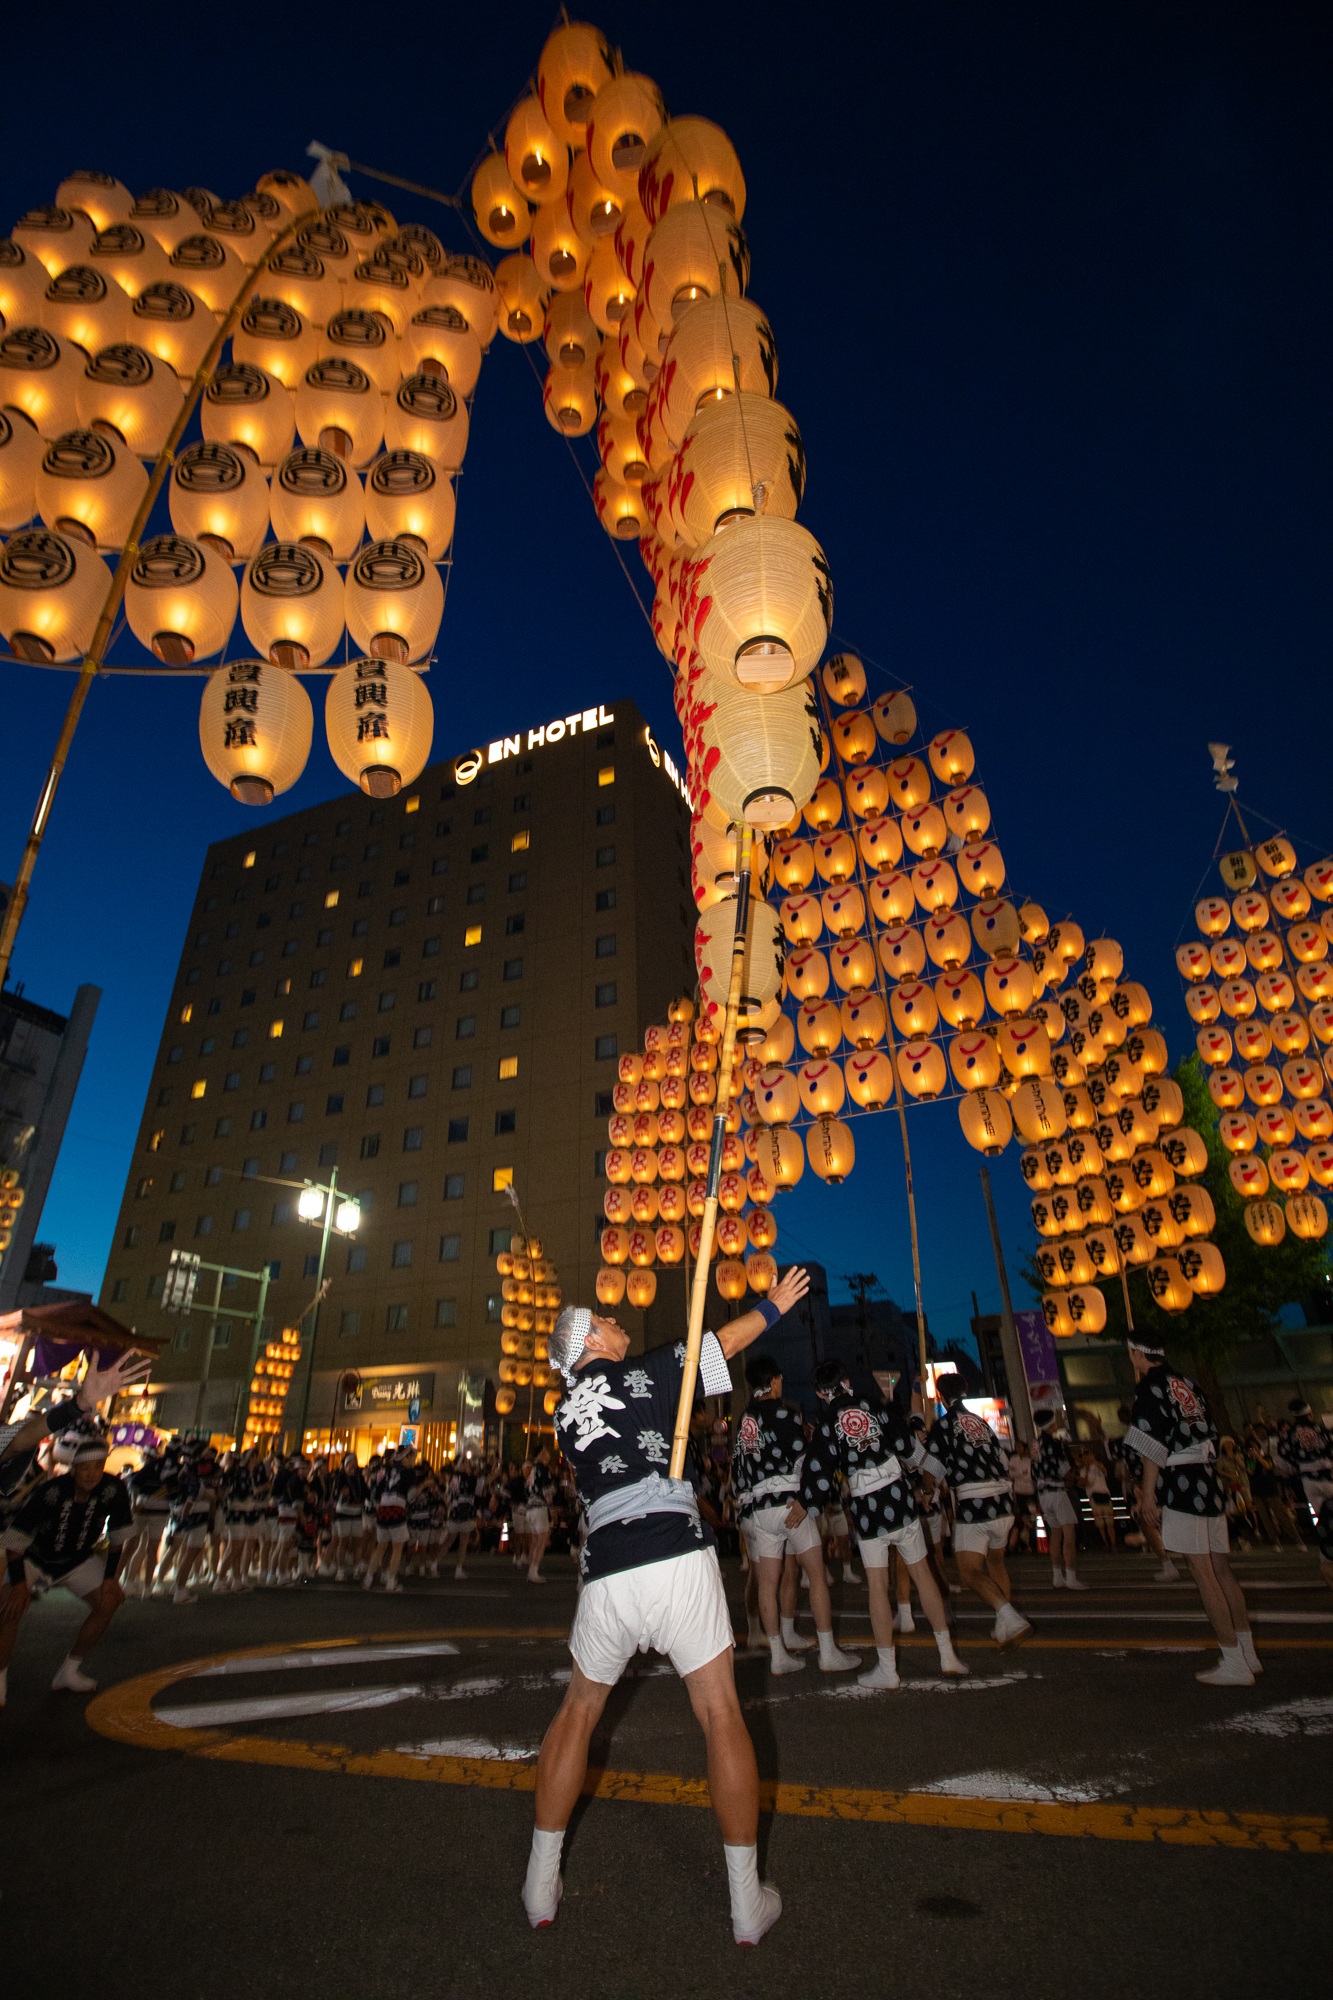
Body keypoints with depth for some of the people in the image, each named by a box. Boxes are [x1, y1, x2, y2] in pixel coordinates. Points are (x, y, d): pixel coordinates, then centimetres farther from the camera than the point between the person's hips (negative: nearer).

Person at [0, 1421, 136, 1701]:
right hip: (34, 1559, -3)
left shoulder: (114, 1490, -26)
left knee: (110, 1600, -9)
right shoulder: (49, 1492, -35)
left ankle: (69, 1670, 10)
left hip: (78, 1560, 3)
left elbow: (118, 1536, -10)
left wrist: (109, 1577, -8)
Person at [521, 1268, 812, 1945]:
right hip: (676, 1555, -4)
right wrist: (775, 1305, 23)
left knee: (579, 1711, 23)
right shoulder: (643, 1372, 1)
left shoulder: (566, 1411, 15)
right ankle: (747, 1903, 18)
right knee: (720, 1715, 9)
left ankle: (541, 1888, 31)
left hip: (606, 1572, 4)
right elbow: (725, 1343, 9)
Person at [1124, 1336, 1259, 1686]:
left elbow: (1152, 1447, -14)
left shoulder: (1150, 1386, -10)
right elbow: (1209, 1437, 18)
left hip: (1182, 1485, -8)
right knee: (1220, 1569, 15)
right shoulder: (1187, 1384, 14)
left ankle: (1234, 1665, 0)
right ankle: (1248, 1655, 22)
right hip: (1209, 1481, 8)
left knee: (1202, 1573, -3)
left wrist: (1148, 1494, -10)